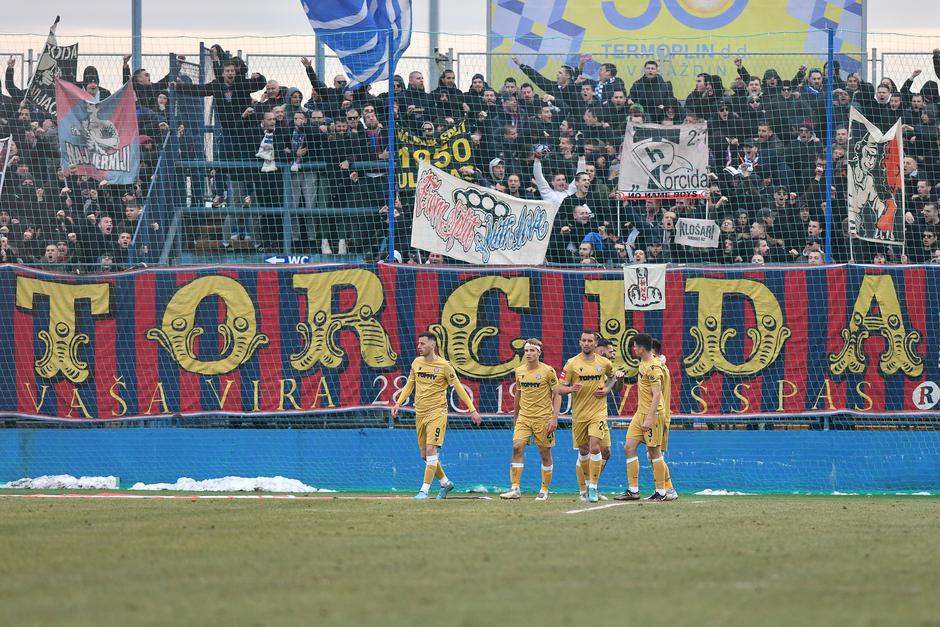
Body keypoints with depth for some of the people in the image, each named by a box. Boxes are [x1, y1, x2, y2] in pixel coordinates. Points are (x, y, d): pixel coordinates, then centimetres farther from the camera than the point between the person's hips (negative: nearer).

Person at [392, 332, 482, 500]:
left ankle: (424, 490, -16)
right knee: (425, 454, 9)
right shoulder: (417, 363, 8)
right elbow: (410, 385, 18)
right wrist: (399, 403, 5)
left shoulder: (444, 365, -8)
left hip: (437, 411, -6)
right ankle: (445, 483, 27)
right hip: (420, 413, 6)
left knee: (431, 449, -16)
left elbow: (458, 387, -5)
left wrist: (472, 409, -7)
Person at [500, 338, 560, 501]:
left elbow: (557, 395, -5)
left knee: (545, 453, 3)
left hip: (543, 417, -4)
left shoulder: (548, 371, -7)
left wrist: (554, 418, -14)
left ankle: (544, 490, 16)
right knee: (517, 447, -13)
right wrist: (515, 417, 21)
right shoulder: (519, 371, 7)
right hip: (524, 417, 4)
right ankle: (515, 489, -13)